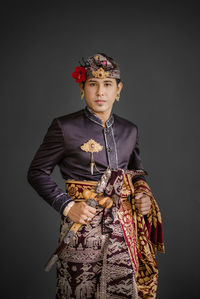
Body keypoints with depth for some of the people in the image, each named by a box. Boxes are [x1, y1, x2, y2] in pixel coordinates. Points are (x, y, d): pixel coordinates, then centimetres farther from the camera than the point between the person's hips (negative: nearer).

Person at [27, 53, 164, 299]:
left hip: (124, 224, 4)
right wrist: (67, 206, -12)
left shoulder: (129, 130, 10)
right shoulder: (65, 127, -5)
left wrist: (143, 193, 2)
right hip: (82, 222, -3)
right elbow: (37, 172, -2)